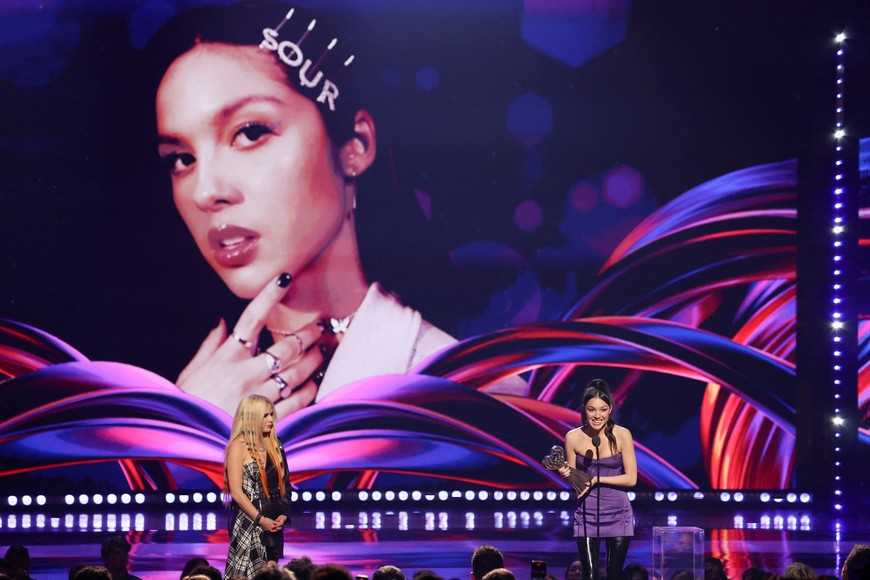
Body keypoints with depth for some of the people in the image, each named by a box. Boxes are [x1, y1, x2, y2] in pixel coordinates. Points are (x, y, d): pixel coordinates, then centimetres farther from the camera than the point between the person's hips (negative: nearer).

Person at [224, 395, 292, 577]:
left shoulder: (273, 445, 10)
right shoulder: (239, 446, -9)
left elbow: (283, 483, 14)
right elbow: (236, 492, -13)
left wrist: (283, 514, -1)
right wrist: (261, 520, -14)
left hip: (273, 524, 6)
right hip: (248, 524, -6)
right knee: (248, 574, -5)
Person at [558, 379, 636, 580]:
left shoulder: (622, 435, -7)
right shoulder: (573, 437, -2)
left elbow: (631, 479, -7)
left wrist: (597, 480, -15)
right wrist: (566, 474, -14)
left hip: (618, 514, 0)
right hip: (587, 515, 0)